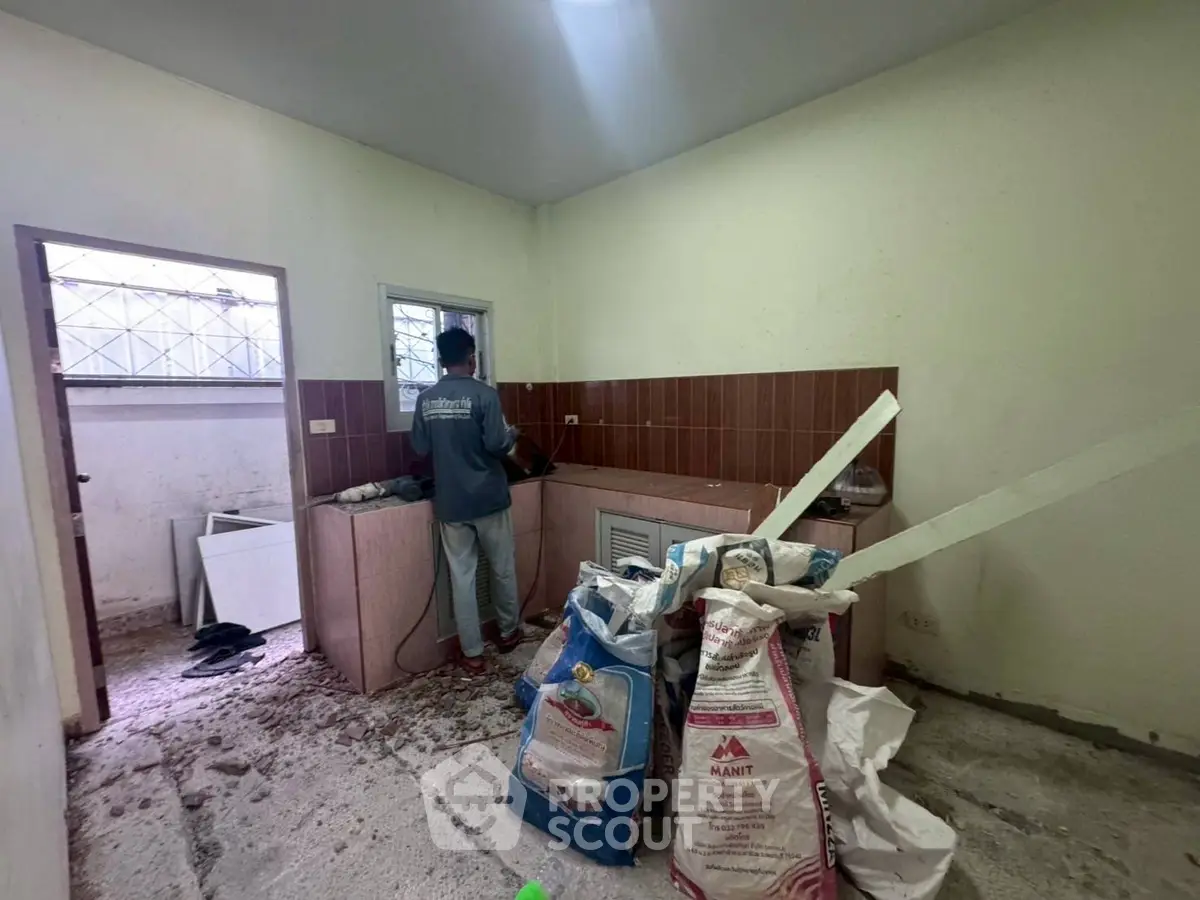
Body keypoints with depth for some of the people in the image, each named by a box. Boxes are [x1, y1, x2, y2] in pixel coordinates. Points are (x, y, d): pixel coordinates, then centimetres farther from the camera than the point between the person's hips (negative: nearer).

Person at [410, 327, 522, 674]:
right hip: (489, 498, -3)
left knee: (462, 576, 10)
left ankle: (472, 653, 19)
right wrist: (512, 434, 5)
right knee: (503, 568, 17)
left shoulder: (425, 398, 2)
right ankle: (508, 632, 34)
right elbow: (496, 445, -16)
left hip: (450, 502, 3)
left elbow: (420, 449, 7)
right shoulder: (484, 394, -12)